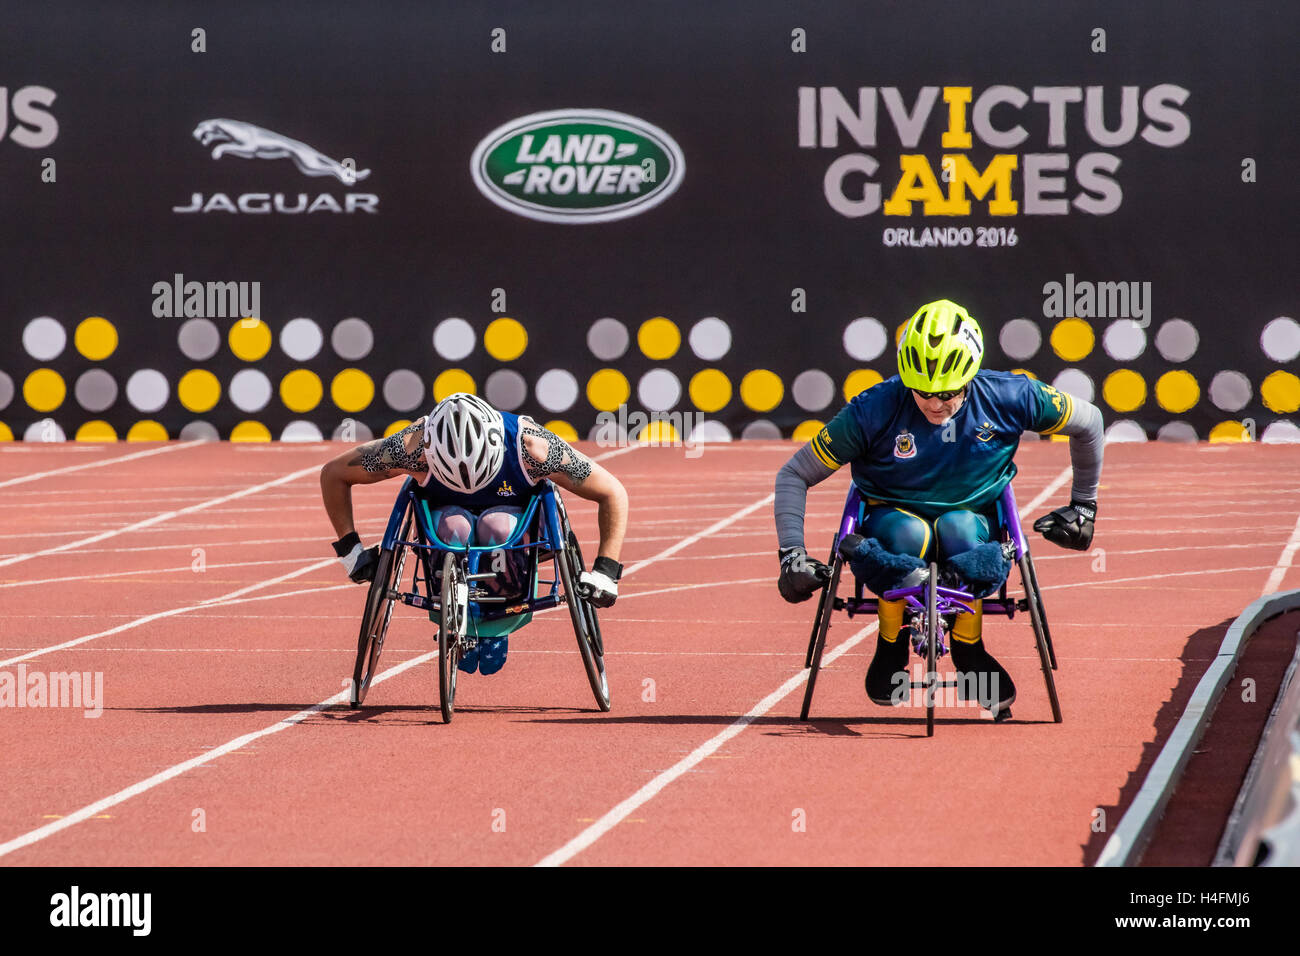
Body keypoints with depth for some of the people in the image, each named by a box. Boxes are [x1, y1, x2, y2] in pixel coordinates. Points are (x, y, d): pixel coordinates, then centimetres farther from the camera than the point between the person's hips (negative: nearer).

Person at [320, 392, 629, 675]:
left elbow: (613, 493, -21)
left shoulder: (532, 447, -33)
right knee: (454, 528, -36)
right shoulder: (414, 447, -32)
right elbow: (333, 472, -17)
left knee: (496, 527, -37)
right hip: (447, 510, 1)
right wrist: (350, 550, -16)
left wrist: (606, 572, -25)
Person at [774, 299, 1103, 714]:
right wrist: (791, 553, -20)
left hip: (971, 520, 1)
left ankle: (968, 652, -13)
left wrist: (1083, 505, 12)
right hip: (893, 517, -1)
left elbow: (1087, 421, 5)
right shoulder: (874, 411, -18)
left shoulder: (1009, 398, -14)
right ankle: (890, 648, -12)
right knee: (908, 533, -38)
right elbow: (794, 476, -9)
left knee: (958, 527, -36)